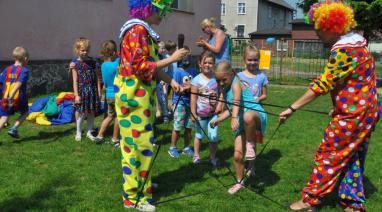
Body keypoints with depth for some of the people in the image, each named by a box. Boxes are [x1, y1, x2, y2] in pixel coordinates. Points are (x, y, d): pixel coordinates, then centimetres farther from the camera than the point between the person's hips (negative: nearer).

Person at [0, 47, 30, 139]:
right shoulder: (24, 71, -8)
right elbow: (18, 84, -22)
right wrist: (11, 96, -30)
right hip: (19, 99, -4)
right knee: (25, 112, 22)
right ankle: (13, 129, 8)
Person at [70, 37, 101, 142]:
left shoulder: (92, 62, 3)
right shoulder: (75, 63, -4)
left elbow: (97, 77, 5)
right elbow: (75, 81, -5)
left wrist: (99, 91, 2)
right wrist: (76, 94, -8)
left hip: (92, 90, 2)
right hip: (81, 91, -2)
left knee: (91, 112, 9)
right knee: (81, 112, 2)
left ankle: (89, 132, 23)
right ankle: (78, 132, 20)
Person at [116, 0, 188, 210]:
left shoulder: (145, 31, 14)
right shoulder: (137, 30, -15)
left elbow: (150, 65, 15)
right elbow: (140, 67, -21)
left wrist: (171, 81, 6)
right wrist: (171, 59, -17)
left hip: (141, 95, 9)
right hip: (133, 95, -9)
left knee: (140, 141, 18)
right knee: (137, 143, -2)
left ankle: (141, 181, 33)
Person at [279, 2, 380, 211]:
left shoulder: (343, 50, -21)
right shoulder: (356, 43, 11)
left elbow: (322, 85, -26)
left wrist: (292, 108, -24)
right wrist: (339, 107, 18)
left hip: (353, 114, -10)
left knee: (328, 155, 0)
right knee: (352, 158, 17)